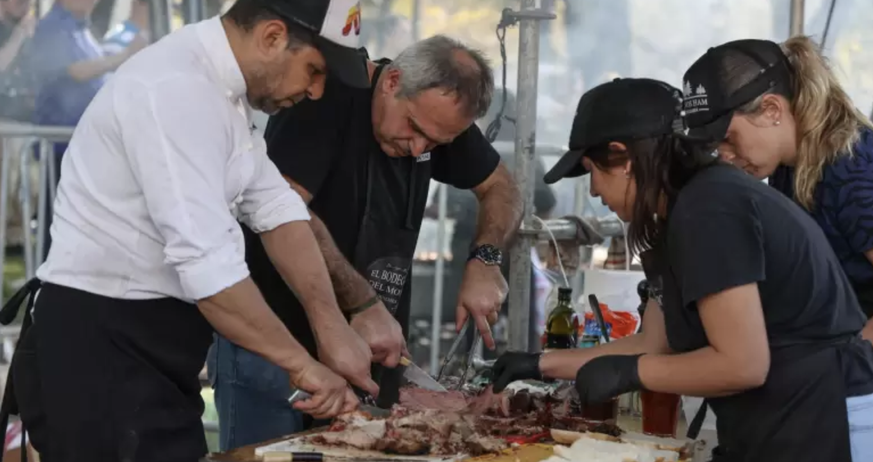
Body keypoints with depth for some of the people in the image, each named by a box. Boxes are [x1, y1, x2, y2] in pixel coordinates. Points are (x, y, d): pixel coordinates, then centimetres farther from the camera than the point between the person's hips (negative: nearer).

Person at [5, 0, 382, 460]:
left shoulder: (218, 82, 8)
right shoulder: (176, 91, -24)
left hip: (151, 338, 9)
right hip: (98, 342, -9)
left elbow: (275, 209, 8)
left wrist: (334, 330, 0)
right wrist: (300, 363, -18)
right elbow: (208, 264, -28)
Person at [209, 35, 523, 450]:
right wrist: (364, 303, -27)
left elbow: (501, 188, 13)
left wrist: (484, 259, -6)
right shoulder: (329, 94, -18)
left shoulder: (439, 110, 2)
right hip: (271, 343, -6)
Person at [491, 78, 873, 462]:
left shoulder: (706, 211, -18)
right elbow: (655, 344, 18)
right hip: (774, 430, 10)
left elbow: (742, 365, -22)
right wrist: (542, 364, 19)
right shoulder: (680, 218, 13)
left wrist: (628, 373, -11)